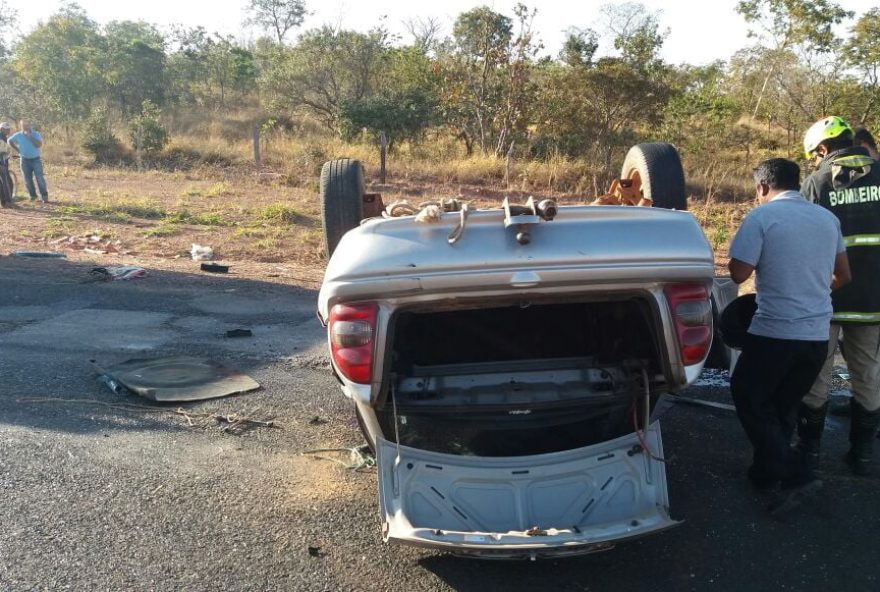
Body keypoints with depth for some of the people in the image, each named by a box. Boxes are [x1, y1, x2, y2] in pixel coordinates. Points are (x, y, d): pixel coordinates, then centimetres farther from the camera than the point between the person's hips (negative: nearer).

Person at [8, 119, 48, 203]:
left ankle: (45, 196, -9)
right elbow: (10, 141, 16)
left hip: (36, 159, -3)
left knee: (40, 178, -10)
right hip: (25, 160, 3)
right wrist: (17, 149, 6)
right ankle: (32, 195, 18)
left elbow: (39, 145, -22)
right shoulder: (18, 135, -1)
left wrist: (30, 136, -25)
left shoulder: (36, 134, -8)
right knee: (28, 179, 6)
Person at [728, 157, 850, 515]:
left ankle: (796, 474, 0)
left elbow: (739, 273, -13)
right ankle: (766, 472, 29)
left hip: (775, 331, -6)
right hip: (818, 334, 6)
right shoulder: (827, 218, 10)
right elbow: (842, 276, 19)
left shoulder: (762, 217, -10)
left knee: (748, 399, 10)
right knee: (784, 404, 21)